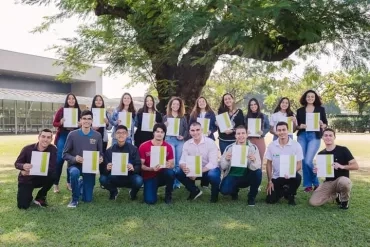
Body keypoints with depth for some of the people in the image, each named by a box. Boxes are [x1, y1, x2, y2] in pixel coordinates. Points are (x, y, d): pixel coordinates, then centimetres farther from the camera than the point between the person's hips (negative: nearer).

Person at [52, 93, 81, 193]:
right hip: (63, 136, -2)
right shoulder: (61, 110, -1)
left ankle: (69, 182, 19)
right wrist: (60, 123, -18)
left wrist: (80, 124, -11)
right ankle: (56, 184, 1)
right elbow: (54, 123, 2)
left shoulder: (78, 111, 4)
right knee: (60, 159, -7)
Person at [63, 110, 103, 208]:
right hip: (75, 165, -2)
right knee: (75, 173, -40)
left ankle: (82, 183, 41)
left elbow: (100, 153, 6)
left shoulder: (97, 135, -4)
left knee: (87, 199, 4)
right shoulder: (72, 134, -9)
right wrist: (74, 158, -25)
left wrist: (101, 159, -17)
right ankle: (75, 199, -12)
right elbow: (65, 154, -5)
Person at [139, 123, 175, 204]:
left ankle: (168, 195, -6)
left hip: (162, 174, 2)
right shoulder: (143, 146, -11)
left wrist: (169, 165, -26)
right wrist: (151, 168, -28)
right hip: (149, 176, -2)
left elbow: (172, 165, -1)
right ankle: (153, 189, 17)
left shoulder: (168, 147, -6)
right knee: (150, 201, -22)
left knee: (170, 173, -34)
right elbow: (140, 165, -10)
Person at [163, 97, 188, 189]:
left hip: (180, 141, 2)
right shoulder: (166, 117, 8)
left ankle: (177, 182, 10)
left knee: (179, 162, 2)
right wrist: (165, 126, -13)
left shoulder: (183, 117, 12)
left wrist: (183, 137, -6)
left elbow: (186, 129, 10)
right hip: (169, 140, -2)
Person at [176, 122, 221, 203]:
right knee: (179, 173, -19)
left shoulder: (210, 142, -19)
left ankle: (214, 194, -4)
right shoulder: (187, 144, -5)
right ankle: (195, 191, 7)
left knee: (213, 175, -38)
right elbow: (182, 160, -9)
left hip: (209, 169, -4)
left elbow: (213, 163, -24)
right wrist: (184, 167, -34)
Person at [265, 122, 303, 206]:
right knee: (270, 200, -11)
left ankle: (291, 195, -3)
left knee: (297, 177, -36)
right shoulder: (271, 145, -6)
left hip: (290, 176, -1)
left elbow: (299, 164, -11)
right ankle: (283, 190, 25)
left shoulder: (296, 145, -12)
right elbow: (269, 164, 1)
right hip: (276, 177, 2)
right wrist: (269, 181, -5)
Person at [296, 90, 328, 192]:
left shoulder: (321, 109, 7)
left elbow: (326, 124, 7)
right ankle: (308, 184, 15)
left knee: (308, 161, -14)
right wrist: (300, 126, -10)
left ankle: (315, 183, 10)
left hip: (314, 136, -3)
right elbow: (296, 125, 11)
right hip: (302, 136, 3)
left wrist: (322, 125, -14)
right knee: (303, 161, 1)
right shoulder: (300, 110, 10)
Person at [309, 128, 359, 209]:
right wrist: (317, 171, -7)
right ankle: (335, 195, 13)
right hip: (328, 182, 4)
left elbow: (356, 166, -10)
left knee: (343, 181, -42)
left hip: (342, 179, -4)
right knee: (313, 202, -16)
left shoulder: (343, 150, -6)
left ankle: (345, 200, -6)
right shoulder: (321, 154, 6)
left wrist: (342, 166, -27)